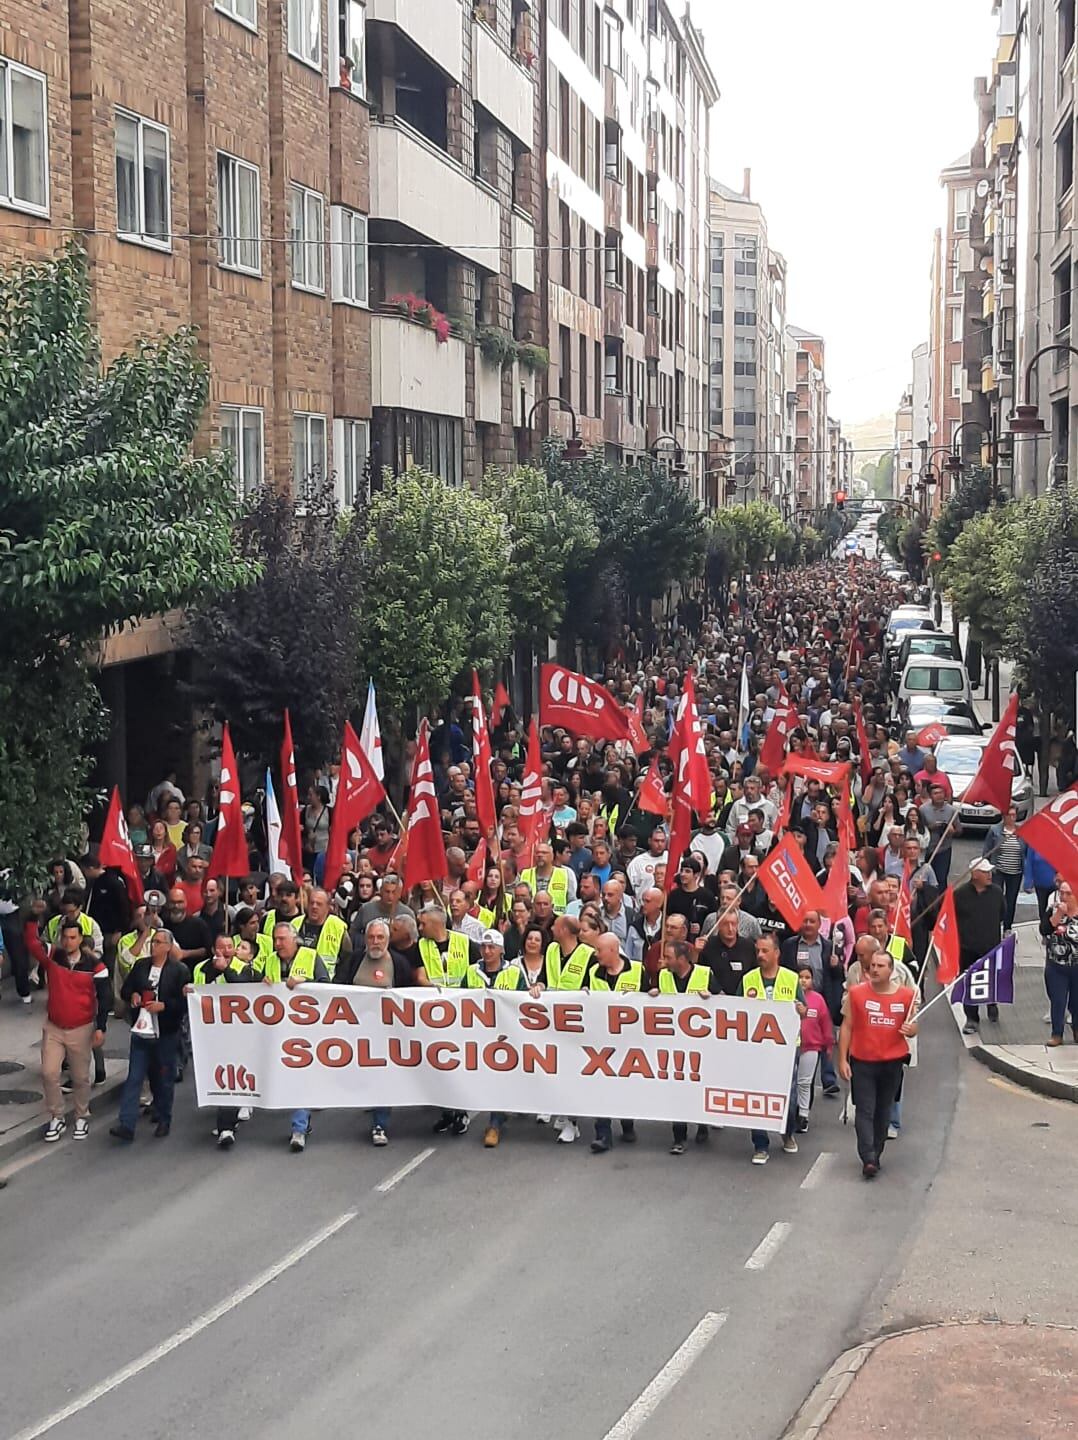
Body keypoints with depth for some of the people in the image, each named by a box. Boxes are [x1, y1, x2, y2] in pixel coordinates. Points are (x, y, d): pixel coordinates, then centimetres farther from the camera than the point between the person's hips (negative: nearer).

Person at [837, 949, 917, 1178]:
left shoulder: (907, 995, 0)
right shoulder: (856, 993, -4)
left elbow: (913, 1026, 12)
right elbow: (847, 1026, 1)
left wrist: (910, 1029, -14)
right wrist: (842, 1059, -4)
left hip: (892, 1062, 2)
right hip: (862, 1062, -2)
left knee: (883, 1111, 12)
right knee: (865, 1110, -7)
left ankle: (876, 1154, 23)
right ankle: (868, 1159, -13)